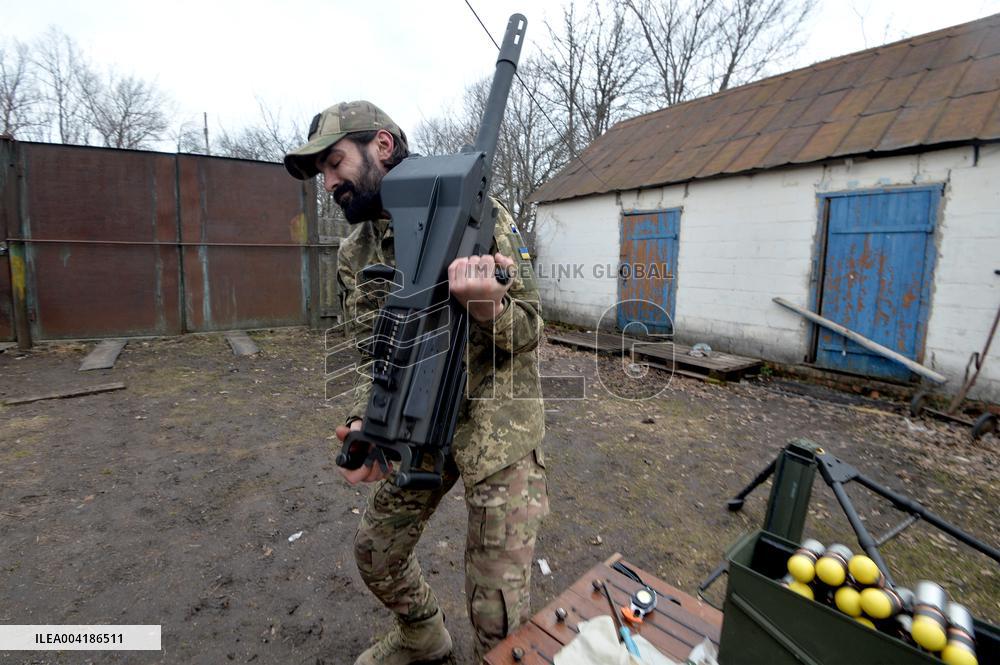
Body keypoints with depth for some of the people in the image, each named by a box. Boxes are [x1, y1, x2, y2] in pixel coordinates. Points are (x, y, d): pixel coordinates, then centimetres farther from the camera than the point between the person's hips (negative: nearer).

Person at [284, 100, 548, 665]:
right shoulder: (354, 255, 4)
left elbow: (529, 332, -12)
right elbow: (376, 355, 1)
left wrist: (485, 302, -34)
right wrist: (366, 423, -18)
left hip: (497, 421, -5)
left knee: (498, 607, 0)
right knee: (376, 552, 21)